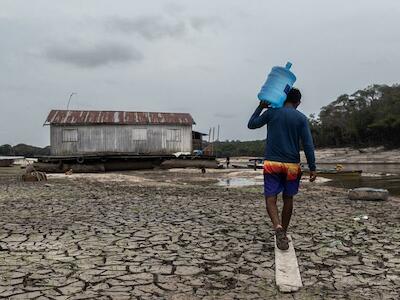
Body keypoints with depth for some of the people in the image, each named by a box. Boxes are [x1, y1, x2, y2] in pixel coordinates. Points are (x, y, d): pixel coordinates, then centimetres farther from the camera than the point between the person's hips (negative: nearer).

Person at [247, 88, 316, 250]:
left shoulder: (271, 112, 1)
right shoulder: (301, 118, 0)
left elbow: (251, 124, 13)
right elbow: (308, 144, -4)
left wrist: (260, 107, 21)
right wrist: (312, 168, -1)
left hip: (272, 163, -1)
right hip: (292, 165, 1)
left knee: (270, 199, 0)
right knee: (288, 198, 15)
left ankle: (278, 228, -24)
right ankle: (283, 232, 24)